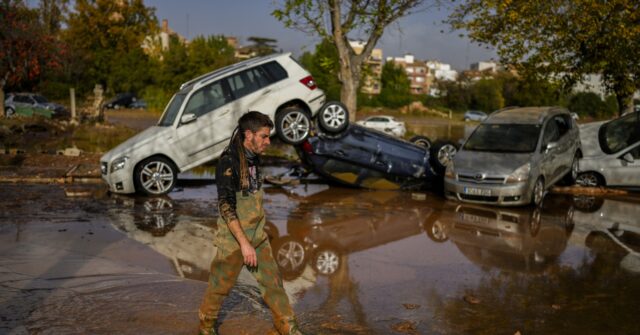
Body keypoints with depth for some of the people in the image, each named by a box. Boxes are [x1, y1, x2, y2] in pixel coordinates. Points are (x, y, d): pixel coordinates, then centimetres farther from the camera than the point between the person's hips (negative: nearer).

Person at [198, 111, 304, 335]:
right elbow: (226, 206, -26)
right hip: (234, 239, -7)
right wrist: (244, 243, -28)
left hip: (258, 236, 7)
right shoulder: (229, 162, -21)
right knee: (220, 286, 10)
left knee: (273, 281, 8)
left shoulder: (254, 158, 5)